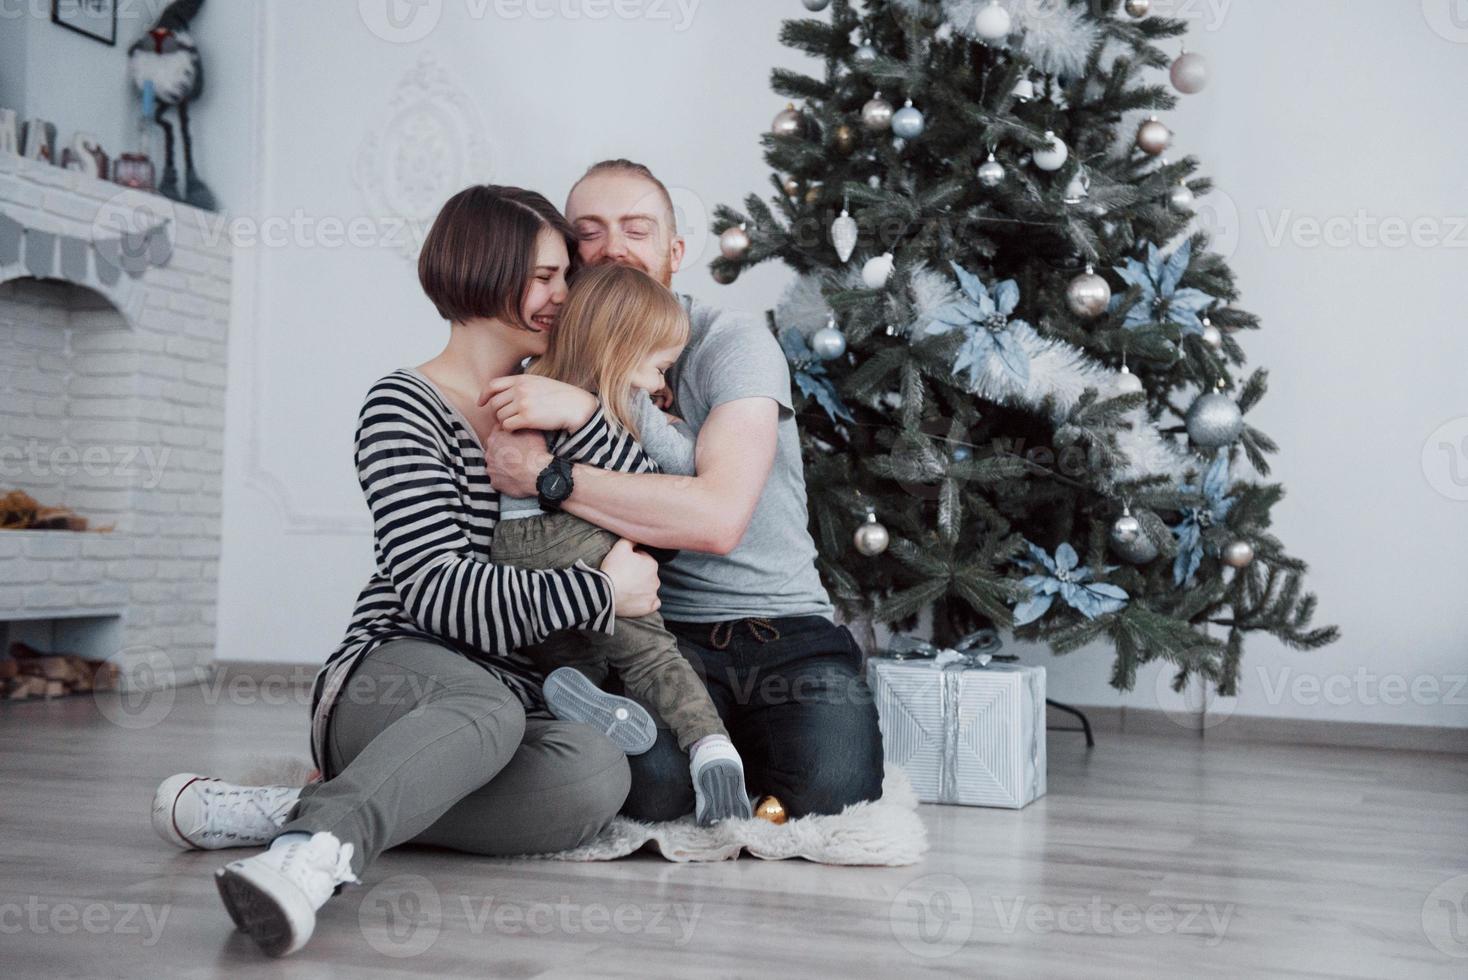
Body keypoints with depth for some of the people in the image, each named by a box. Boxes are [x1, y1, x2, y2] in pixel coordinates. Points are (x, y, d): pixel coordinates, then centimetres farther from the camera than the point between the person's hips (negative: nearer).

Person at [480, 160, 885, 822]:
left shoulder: (733, 344, -6)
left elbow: (718, 515, -22)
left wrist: (547, 478, -24)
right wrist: (583, 412, -21)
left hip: (784, 623, -1)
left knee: (830, 792, -27)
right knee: (653, 784, -31)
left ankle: (748, 751, 7)